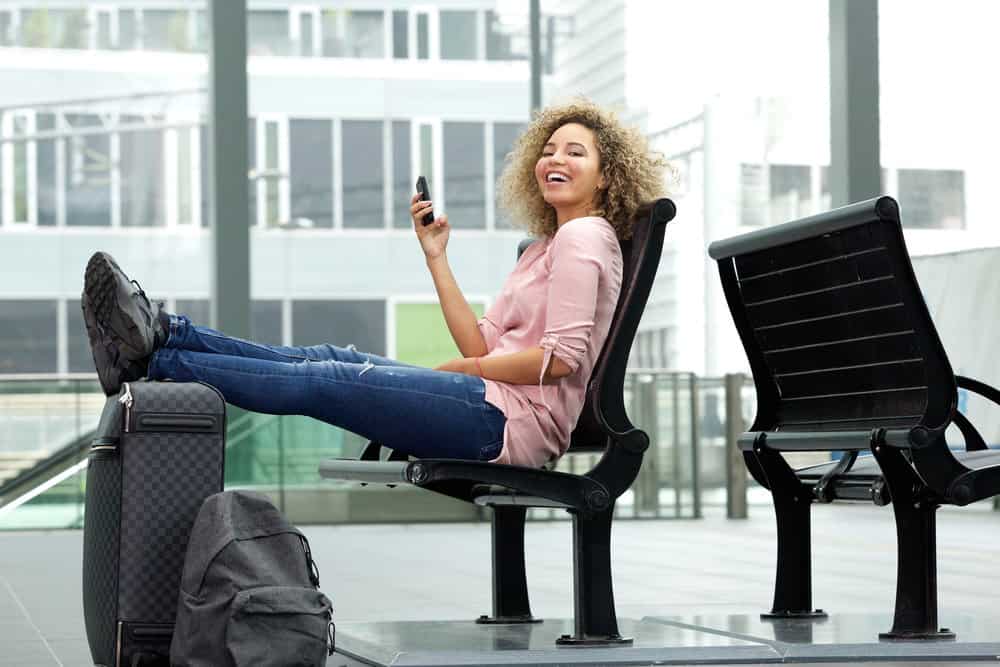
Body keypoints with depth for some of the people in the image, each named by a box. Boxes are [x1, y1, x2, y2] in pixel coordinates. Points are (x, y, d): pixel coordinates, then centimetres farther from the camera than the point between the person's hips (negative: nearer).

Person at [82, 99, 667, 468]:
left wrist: (461, 370, -6)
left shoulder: (584, 236, -4)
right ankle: (163, 336, -2)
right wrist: (437, 256, 11)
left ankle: (155, 359, -9)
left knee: (319, 381, -11)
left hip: (515, 418, -9)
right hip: (498, 407, 9)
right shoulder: (549, 245, 27)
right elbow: (482, 346, 15)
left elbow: (561, 355, -16)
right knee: (329, 359, 2)